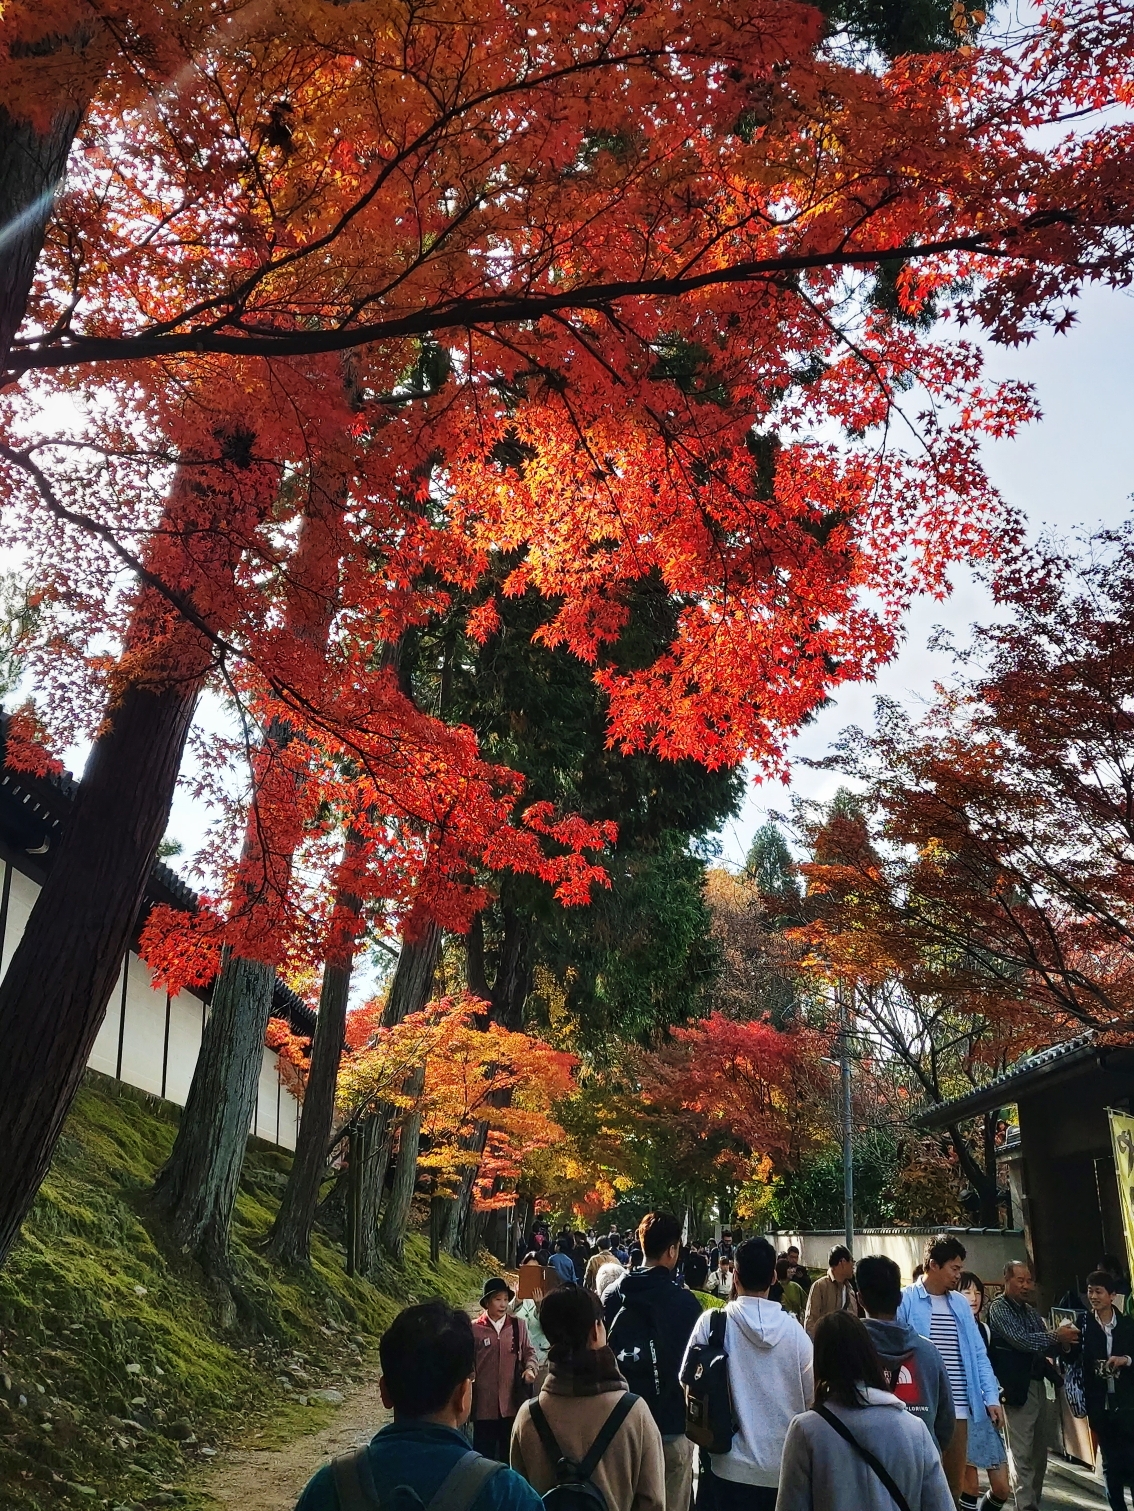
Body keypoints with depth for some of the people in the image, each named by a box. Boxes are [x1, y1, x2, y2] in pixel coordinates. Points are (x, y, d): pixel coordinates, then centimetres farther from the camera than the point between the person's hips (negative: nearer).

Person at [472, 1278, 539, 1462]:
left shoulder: (519, 1324, 4)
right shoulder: (475, 1328, -4)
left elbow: (529, 1351, 10)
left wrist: (530, 1368, -8)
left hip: (512, 1400, 2)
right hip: (484, 1403, -2)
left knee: (510, 1452, 13)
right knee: (484, 1453, 10)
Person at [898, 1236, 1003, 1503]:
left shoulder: (960, 1304, 11)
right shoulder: (905, 1301, -8)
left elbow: (978, 1354, 13)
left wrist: (991, 1397, 4)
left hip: (959, 1410, 6)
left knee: (955, 1483, 14)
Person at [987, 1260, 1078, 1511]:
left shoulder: (1031, 1311, 16)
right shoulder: (999, 1308, -8)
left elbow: (1043, 1344, 18)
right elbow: (1020, 1340, -18)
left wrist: (1062, 1344, -3)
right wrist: (1057, 1336, -15)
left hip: (1039, 1385, 8)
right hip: (1017, 1386, -8)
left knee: (1039, 1451, 13)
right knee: (1021, 1453, -5)